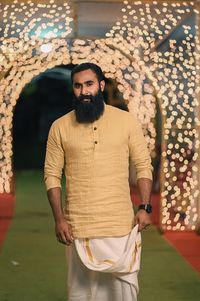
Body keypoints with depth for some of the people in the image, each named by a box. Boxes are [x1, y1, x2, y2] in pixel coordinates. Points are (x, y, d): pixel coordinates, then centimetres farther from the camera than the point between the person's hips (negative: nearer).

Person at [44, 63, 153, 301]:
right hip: (78, 225, 0)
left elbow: (143, 166, 4)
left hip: (121, 223, 0)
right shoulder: (60, 127, 2)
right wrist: (59, 219, -4)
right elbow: (52, 174, 3)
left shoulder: (127, 121, 2)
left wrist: (145, 207, -6)